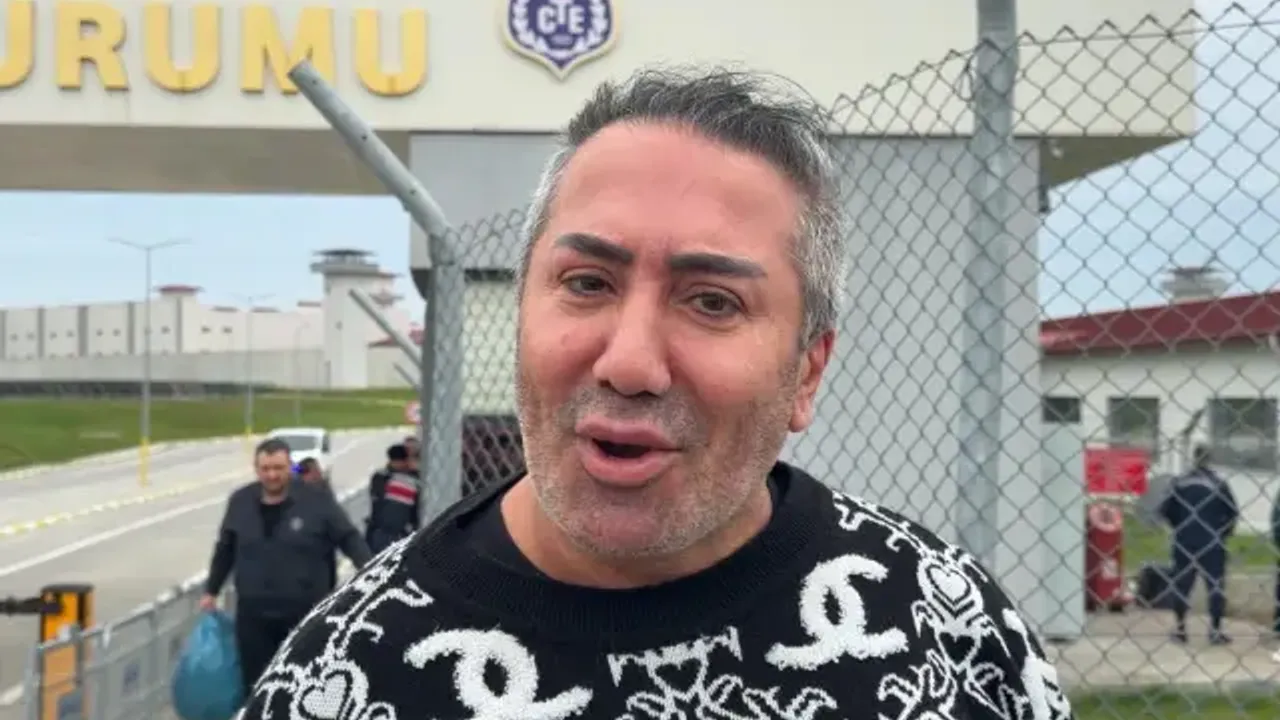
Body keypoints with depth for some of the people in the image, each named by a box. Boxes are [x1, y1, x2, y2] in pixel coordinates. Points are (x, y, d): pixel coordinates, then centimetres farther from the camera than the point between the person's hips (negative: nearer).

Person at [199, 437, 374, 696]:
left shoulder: (317, 500, -9)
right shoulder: (241, 501, 2)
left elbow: (349, 538, -4)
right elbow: (225, 549, 16)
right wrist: (211, 591, 21)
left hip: (306, 614, -3)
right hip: (254, 614, 3)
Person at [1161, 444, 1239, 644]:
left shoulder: (1179, 482, 1)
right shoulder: (1218, 483, -5)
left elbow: (1166, 510, 1)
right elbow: (1233, 512, -6)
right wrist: (1223, 532, 10)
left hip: (1184, 542, 2)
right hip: (1212, 544, -2)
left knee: (1181, 584, 10)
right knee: (1216, 585, 5)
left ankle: (1179, 629, 12)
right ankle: (1215, 630, 3)